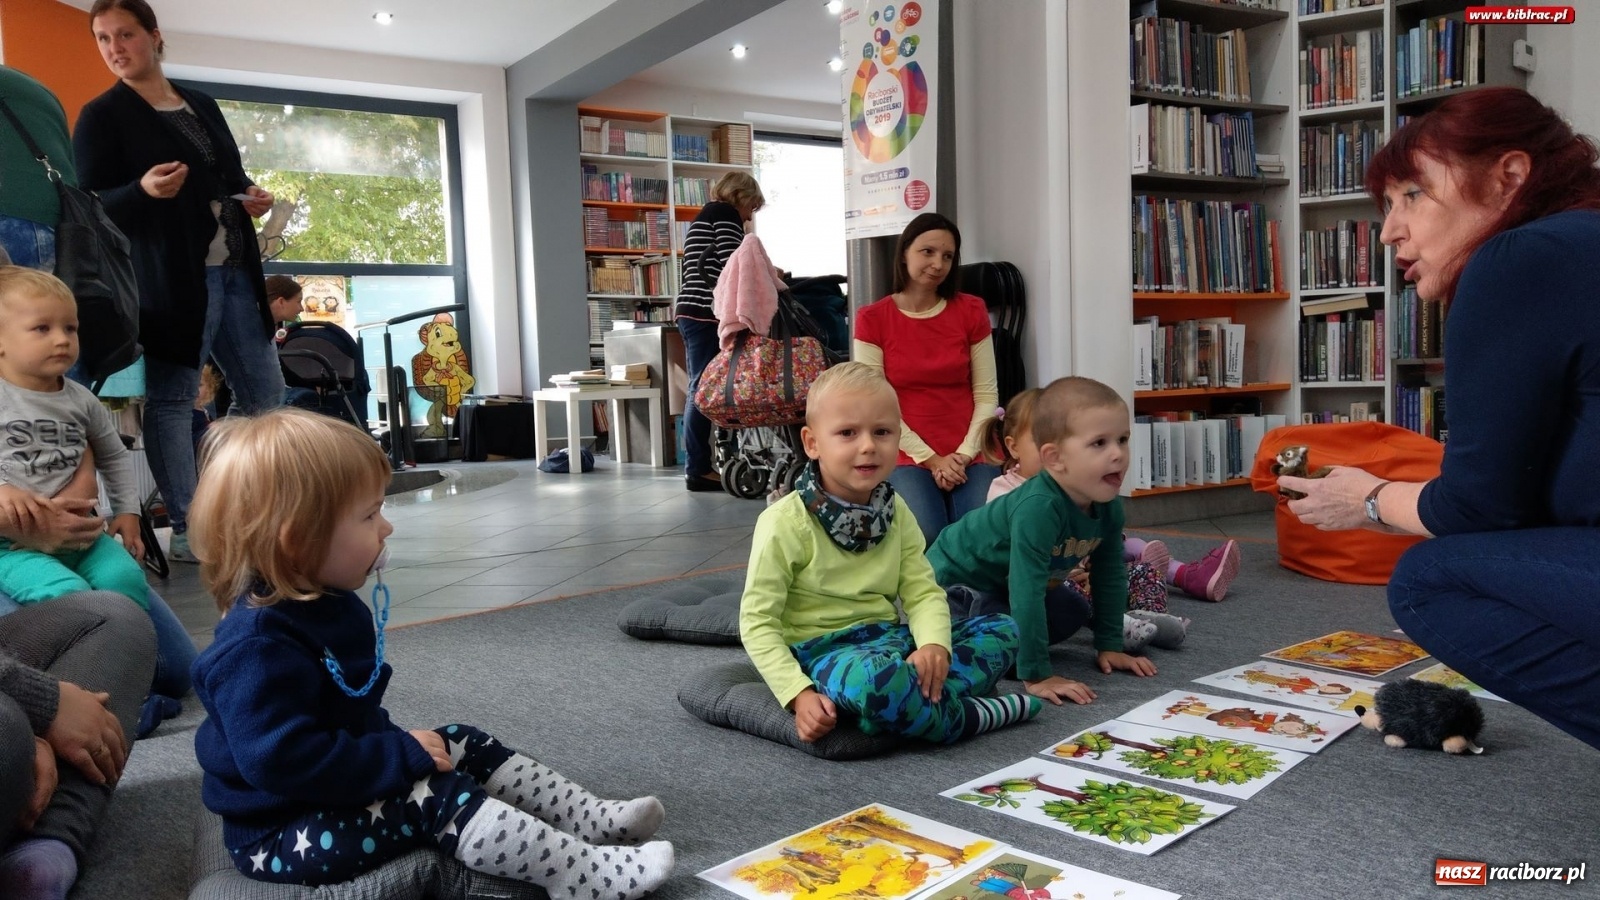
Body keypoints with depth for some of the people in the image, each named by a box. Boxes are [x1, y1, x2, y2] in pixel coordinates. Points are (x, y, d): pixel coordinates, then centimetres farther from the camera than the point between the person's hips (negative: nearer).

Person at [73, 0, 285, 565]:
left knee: (266, 395, 8)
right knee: (172, 402, -3)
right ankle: (186, 532, 5)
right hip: (170, 278, -6)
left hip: (234, 270, 6)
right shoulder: (101, 116, 0)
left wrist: (253, 198, 4)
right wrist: (143, 191, -26)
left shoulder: (202, 106, 17)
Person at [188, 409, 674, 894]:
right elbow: (283, 762, -35)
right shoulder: (259, 645, -30)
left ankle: (593, 819, 6)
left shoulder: (325, 603, 5)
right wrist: (400, 755, -28)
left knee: (466, 745, 5)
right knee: (433, 794, -24)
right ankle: (576, 872, -22)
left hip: (346, 789, 10)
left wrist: (393, 745, 4)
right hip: (284, 833, -10)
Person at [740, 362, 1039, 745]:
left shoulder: (896, 513, 7)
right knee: (871, 678, -40)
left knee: (1004, 629, 1)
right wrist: (799, 694, -24)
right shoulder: (786, 522, -12)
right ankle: (968, 716, -12)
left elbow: (923, 591, 2)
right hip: (825, 650, -7)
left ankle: (920, 703, -20)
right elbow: (757, 621, -12)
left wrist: (934, 643, -21)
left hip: (891, 638, 7)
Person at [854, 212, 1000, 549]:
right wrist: (930, 458, -10)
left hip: (970, 456, 2)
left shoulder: (971, 310, 5)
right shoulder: (872, 319, -1)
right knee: (927, 538, -26)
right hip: (908, 457, -2)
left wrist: (965, 454, -9)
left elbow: (986, 394, 4)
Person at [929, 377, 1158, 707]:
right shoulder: (1038, 507, -38)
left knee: (1074, 611, 8)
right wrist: (1036, 675, -38)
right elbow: (1026, 590, -40)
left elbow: (1110, 576, 0)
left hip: (1001, 583, 8)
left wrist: (1110, 646, 1)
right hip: (952, 578, -8)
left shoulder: (1109, 507, -13)